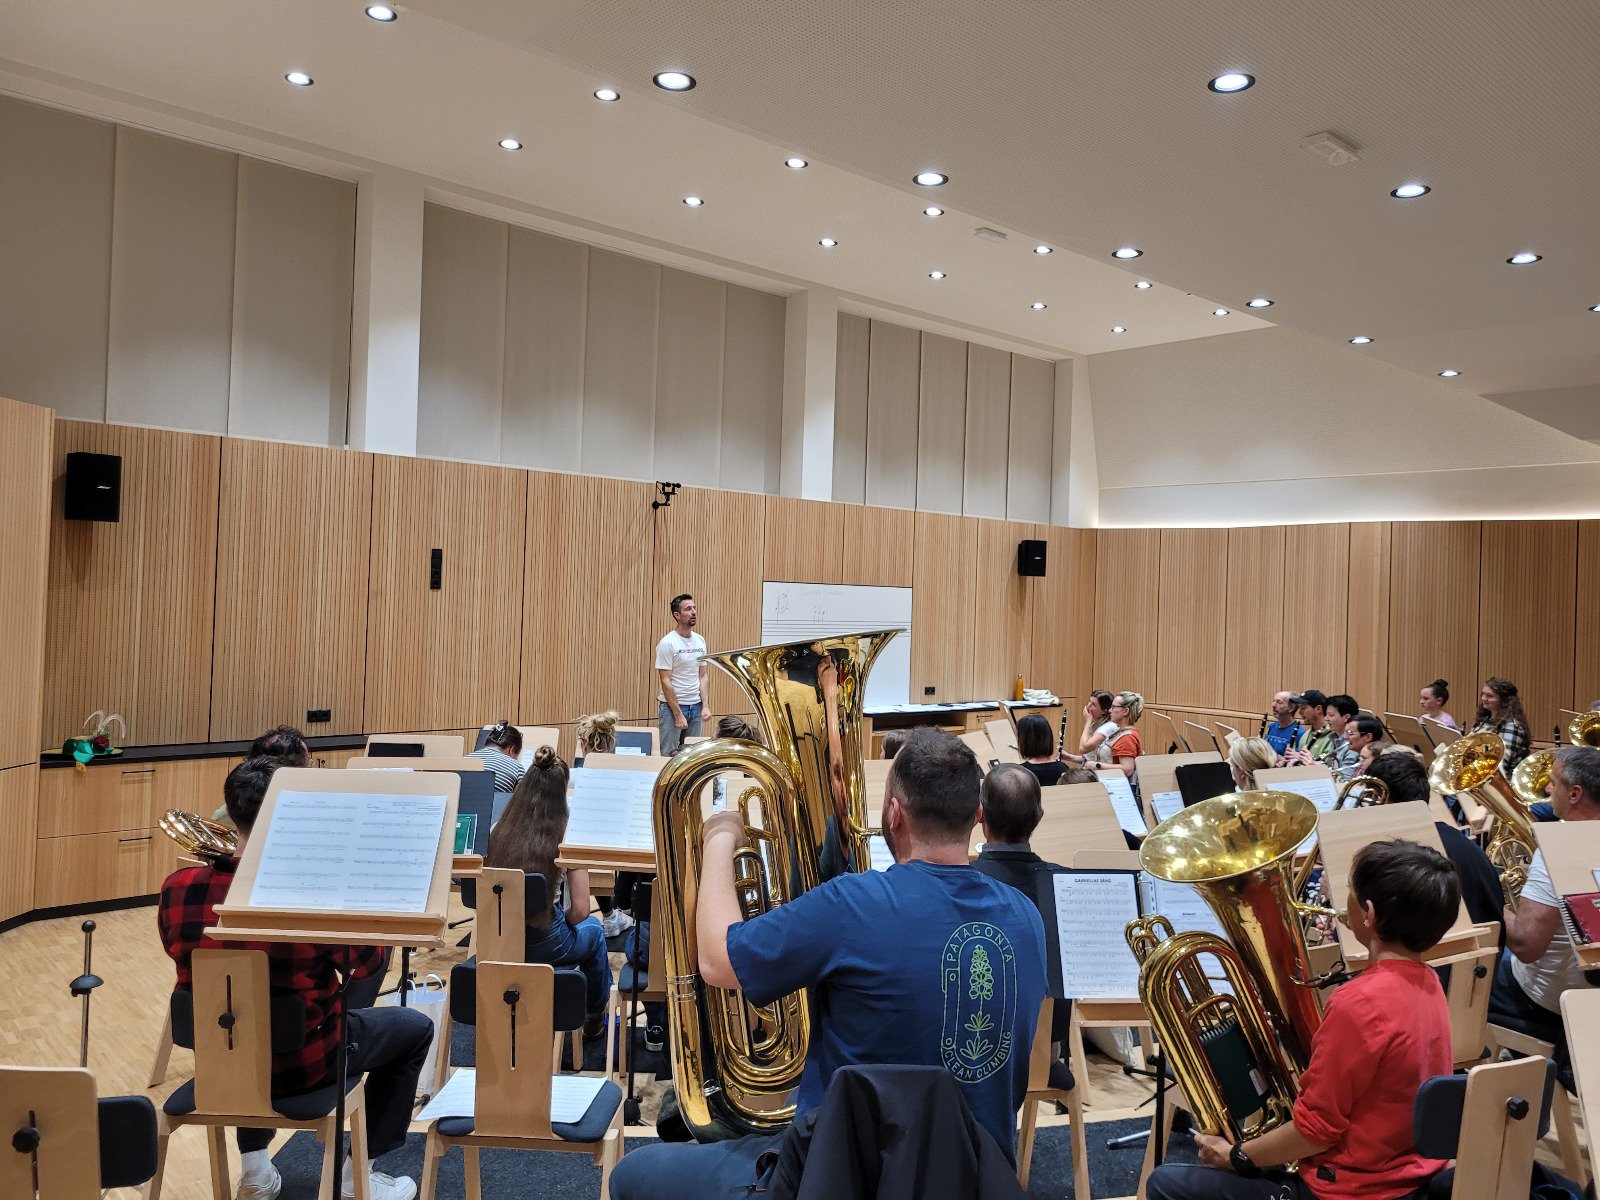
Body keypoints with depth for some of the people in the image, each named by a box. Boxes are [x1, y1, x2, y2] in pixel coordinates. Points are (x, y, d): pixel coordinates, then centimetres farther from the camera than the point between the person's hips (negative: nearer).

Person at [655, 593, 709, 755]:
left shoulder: (700, 641, 7)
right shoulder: (667, 643, -12)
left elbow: (702, 676, 11)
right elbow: (665, 682, -14)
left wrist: (705, 706, 0)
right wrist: (678, 714, -16)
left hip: (695, 705, 6)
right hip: (672, 705, -6)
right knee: (669, 754, -2)